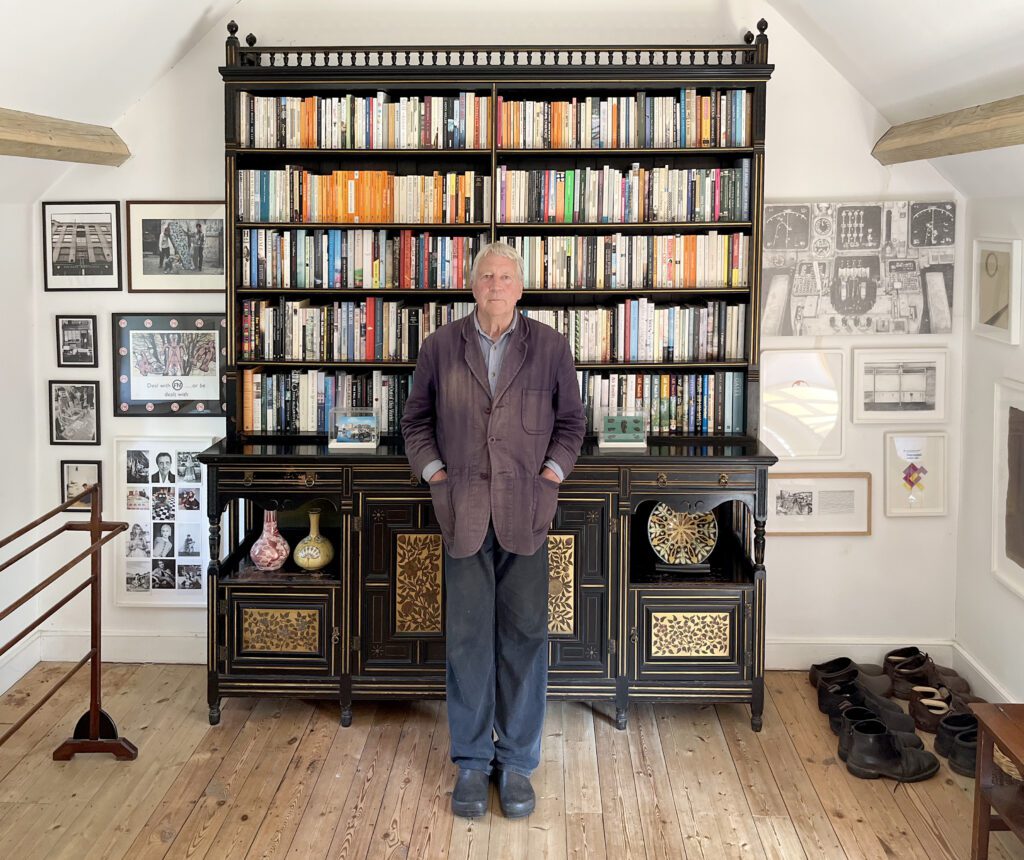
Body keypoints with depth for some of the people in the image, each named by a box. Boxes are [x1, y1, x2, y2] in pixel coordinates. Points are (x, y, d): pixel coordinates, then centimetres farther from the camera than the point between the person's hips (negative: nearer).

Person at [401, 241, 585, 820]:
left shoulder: (550, 346, 5)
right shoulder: (442, 346, 5)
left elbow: (571, 419, 11)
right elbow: (417, 418, 13)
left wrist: (552, 472, -1)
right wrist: (433, 471, 1)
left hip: (526, 510, 0)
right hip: (464, 509, 0)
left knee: (525, 635, 3)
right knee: (468, 637, 3)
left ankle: (518, 761, 15)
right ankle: (472, 760, 15)